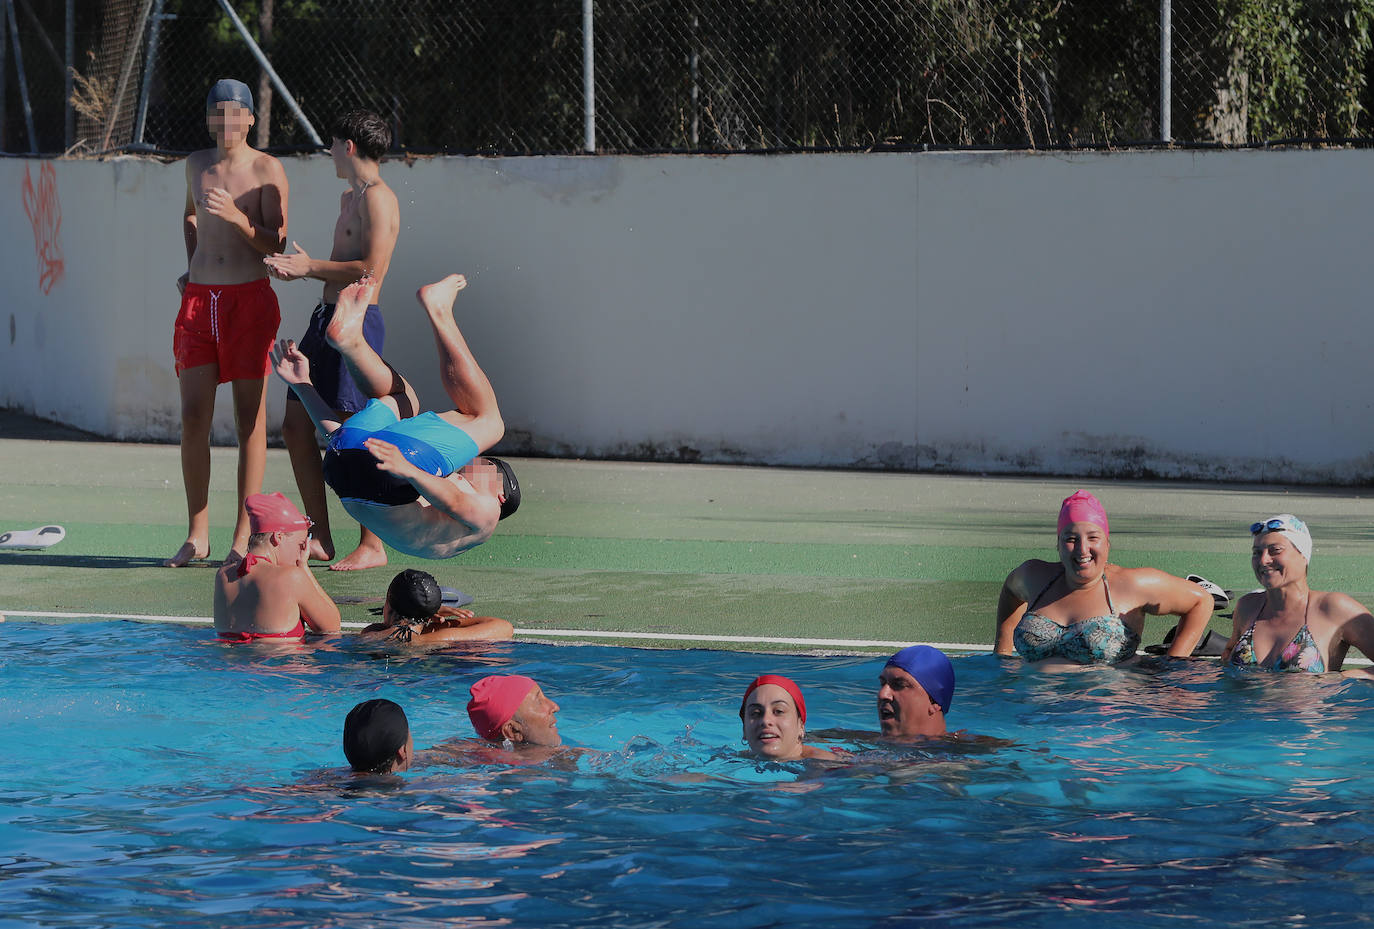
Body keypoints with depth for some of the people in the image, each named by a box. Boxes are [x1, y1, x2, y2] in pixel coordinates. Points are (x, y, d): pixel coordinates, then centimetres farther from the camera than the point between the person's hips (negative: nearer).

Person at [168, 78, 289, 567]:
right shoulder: (196, 164, 11)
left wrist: (237, 217, -24)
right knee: (193, 418, -1)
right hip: (199, 299, 4)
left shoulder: (267, 169, -4)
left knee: (250, 419, -2)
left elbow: (277, 243, -9)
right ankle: (197, 535, 6)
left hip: (250, 298, -4)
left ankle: (244, 536, 0)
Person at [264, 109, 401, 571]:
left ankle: (372, 545, -2)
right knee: (295, 426, 9)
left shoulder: (377, 197, -11)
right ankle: (321, 539, 15)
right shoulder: (349, 198, 21)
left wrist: (311, 267, -13)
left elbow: (371, 269, -21)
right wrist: (301, 268, 11)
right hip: (327, 317, 10)